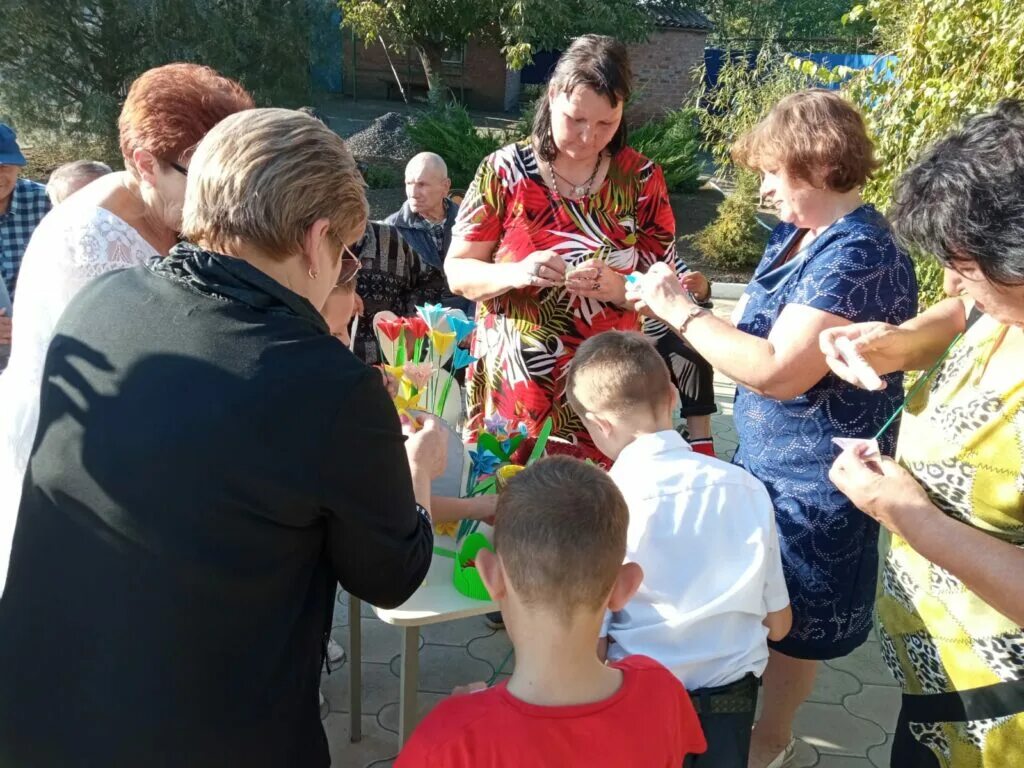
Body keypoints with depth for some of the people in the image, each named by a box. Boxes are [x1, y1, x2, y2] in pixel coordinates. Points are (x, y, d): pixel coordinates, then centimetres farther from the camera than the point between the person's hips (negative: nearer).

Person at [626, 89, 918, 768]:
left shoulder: (858, 253, -24)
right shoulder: (798, 235, 7)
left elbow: (778, 371, -31)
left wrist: (681, 311, -23)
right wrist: (683, 304, -4)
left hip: (813, 482, -8)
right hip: (766, 461, 8)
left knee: (788, 620, 12)